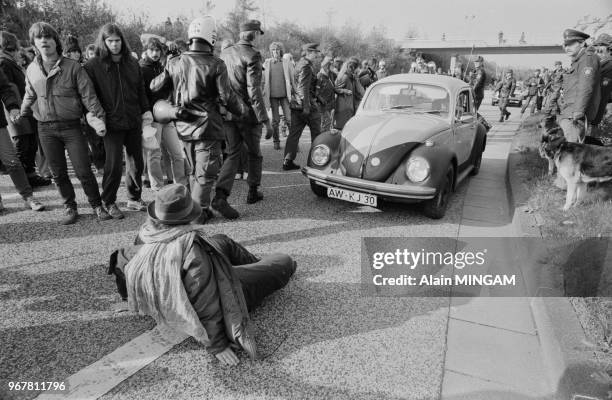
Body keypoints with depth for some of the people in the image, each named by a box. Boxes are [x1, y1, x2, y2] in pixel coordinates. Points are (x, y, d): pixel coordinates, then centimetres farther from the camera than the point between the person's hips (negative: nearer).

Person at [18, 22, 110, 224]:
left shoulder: (73, 67, -4)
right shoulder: (32, 70, 7)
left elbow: (88, 95, -6)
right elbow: (30, 96, 20)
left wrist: (98, 117, -13)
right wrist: (21, 115, 21)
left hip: (71, 126, -3)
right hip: (45, 130, 4)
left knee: (83, 171, -4)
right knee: (58, 173, 8)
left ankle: (97, 205, 13)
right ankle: (70, 207, 22)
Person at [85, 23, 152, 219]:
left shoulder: (132, 62, 11)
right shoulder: (93, 65, -2)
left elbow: (141, 89, 17)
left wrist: (146, 110, 10)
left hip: (134, 121, 4)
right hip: (111, 123, -4)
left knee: (136, 162, 9)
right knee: (114, 164, -5)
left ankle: (134, 198, 25)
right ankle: (109, 202, 13)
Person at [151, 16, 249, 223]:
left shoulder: (175, 63, 1)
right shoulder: (215, 65, -12)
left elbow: (155, 86, 9)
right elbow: (227, 97, -11)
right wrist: (246, 111, 4)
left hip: (184, 126, 6)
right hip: (207, 126, -6)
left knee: (195, 171, 19)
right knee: (206, 172, 4)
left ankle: (200, 207, 28)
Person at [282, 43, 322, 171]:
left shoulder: (300, 63, 17)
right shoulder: (306, 66, -13)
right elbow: (304, 88, -21)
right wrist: (306, 107, -23)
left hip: (296, 104, 9)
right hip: (307, 105, -9)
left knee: (294, 133, 6)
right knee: (316, 132, 5)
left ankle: (288, 161, 6)